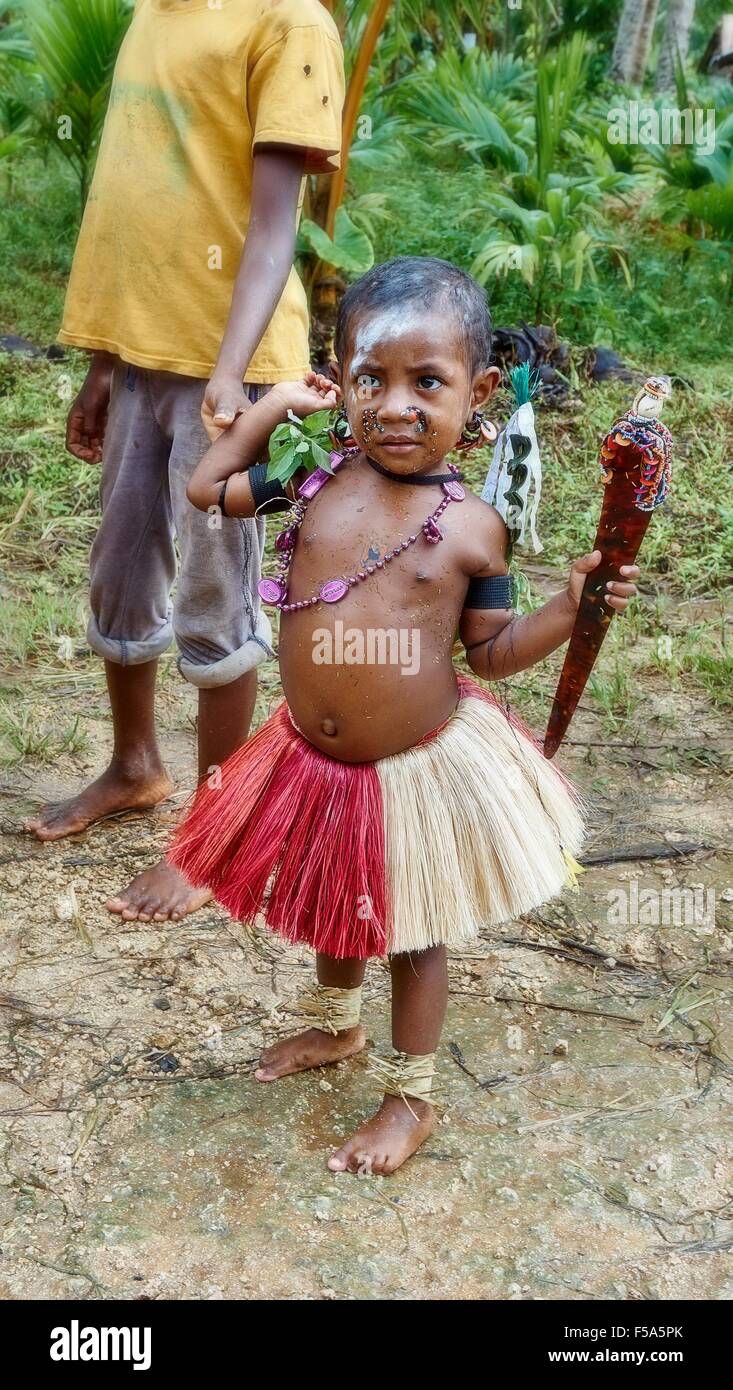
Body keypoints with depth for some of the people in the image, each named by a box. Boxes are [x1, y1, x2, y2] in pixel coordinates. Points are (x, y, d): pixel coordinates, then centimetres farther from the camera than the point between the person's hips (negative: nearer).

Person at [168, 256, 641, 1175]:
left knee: (410, 935, 14)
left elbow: (491, 652, -4)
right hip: (313, 759, 4)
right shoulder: (313, 479, -7)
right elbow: (204, 487, 7)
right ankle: (336, 1027, 56)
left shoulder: (471, 528, -13)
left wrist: (570, 608, -19)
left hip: (421, 768, -4)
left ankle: (411, 1096, 37)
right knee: (332, 912, 27)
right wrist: (273, 406, 2)